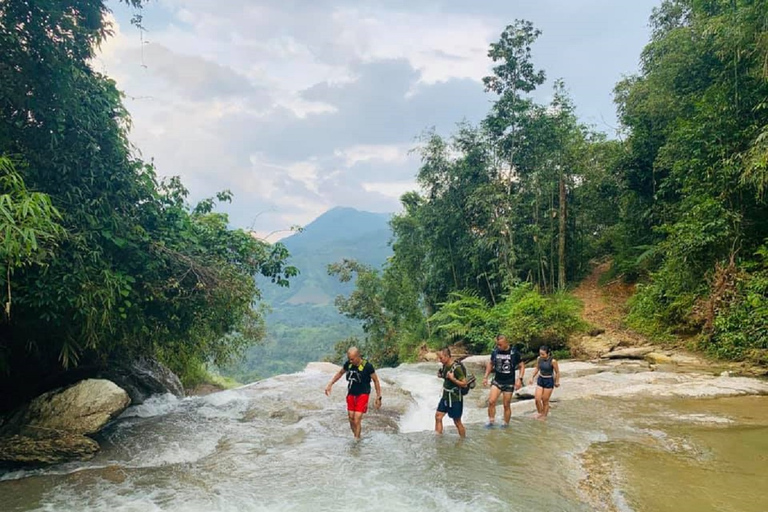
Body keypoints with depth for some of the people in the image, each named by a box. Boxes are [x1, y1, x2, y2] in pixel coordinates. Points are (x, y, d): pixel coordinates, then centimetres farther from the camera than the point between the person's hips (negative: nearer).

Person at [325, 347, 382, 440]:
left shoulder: (367, 366, -18)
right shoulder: (348, 364, -5)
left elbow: (376, 381, -6)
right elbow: (340, 373, 15)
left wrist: (378, 397, -5)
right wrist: (330, 385, 13)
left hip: (362, 395, -5)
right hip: (351, 394, 5)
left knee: (357, 420, -12)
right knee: (351, 419, 7)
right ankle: (355, 437, 24)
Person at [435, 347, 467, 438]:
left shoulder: (457, 368, -23)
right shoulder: (444, 366, 0)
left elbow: (464, 384, -20)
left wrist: (452, 378, -30)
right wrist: (441, 375, -1)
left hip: (455, 399, -8)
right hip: (445, 397, 8)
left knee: (457, 422, 5)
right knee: (438, 416, 8)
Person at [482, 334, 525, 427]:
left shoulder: (514, 353, -12)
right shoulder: (495, 351, -4)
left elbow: (522, 366, -2)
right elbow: (490, 364, 12)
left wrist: (519, 379, -14)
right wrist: (486, 377, 7)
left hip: (509, 383, -2)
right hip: (497, 381, 2)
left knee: (507, 405, 6)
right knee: (491, 401, -12)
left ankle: (506, 424, 24)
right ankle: (491, 421, 6)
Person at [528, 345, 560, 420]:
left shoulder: (553, 361, -21)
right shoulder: (539, 359, -6)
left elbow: (557, 372, -8)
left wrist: (557, 382, 2)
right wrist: (532, 378, 9)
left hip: (549, 381, -4)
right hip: (540, 380, 4)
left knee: (545, 400, 5)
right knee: (537, 399, -1)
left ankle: (544, 415, 25)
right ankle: (539, 413, 24)